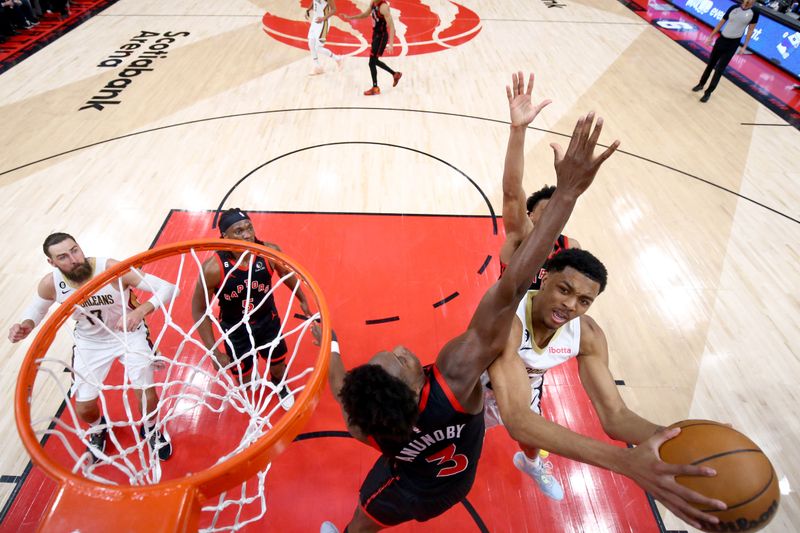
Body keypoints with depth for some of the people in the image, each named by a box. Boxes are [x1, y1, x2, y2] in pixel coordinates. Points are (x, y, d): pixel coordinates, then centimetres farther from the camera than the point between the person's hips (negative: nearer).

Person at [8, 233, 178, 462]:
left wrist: (140, 311, -52)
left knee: (147, 396, -6)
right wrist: (26, 324, -18)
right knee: (83, 408, 8)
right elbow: (37, 307, 5)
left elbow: (168, 288, -36)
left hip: (129, 334, -3)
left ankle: (150, 430, 30)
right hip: (89, 342, 3)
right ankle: (98, 430, 47)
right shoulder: (50, 284, -21)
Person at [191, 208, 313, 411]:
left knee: (278, 367, 22)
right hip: (236, 330, -2)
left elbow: (286, 274, 0)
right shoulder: (214, 268, -31)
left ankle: (279, 385, 59)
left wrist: (302, 300, 12)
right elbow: (199, 310, -16)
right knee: (244, 382, 15)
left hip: (268, 321, 2)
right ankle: (251, 378, 54)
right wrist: (214, 352, -18)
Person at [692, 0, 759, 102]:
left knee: (719, 69, -4)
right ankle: (701, 84, 30)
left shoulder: (754, 13, -5)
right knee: (710, 64, 12)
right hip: (721, 39, 2)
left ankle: (708, 92, 3)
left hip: (733, 44, -2)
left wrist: (744, 47, -4)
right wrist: (711, 36, 4)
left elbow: (750, 30, 0)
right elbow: (721, 22, 7)